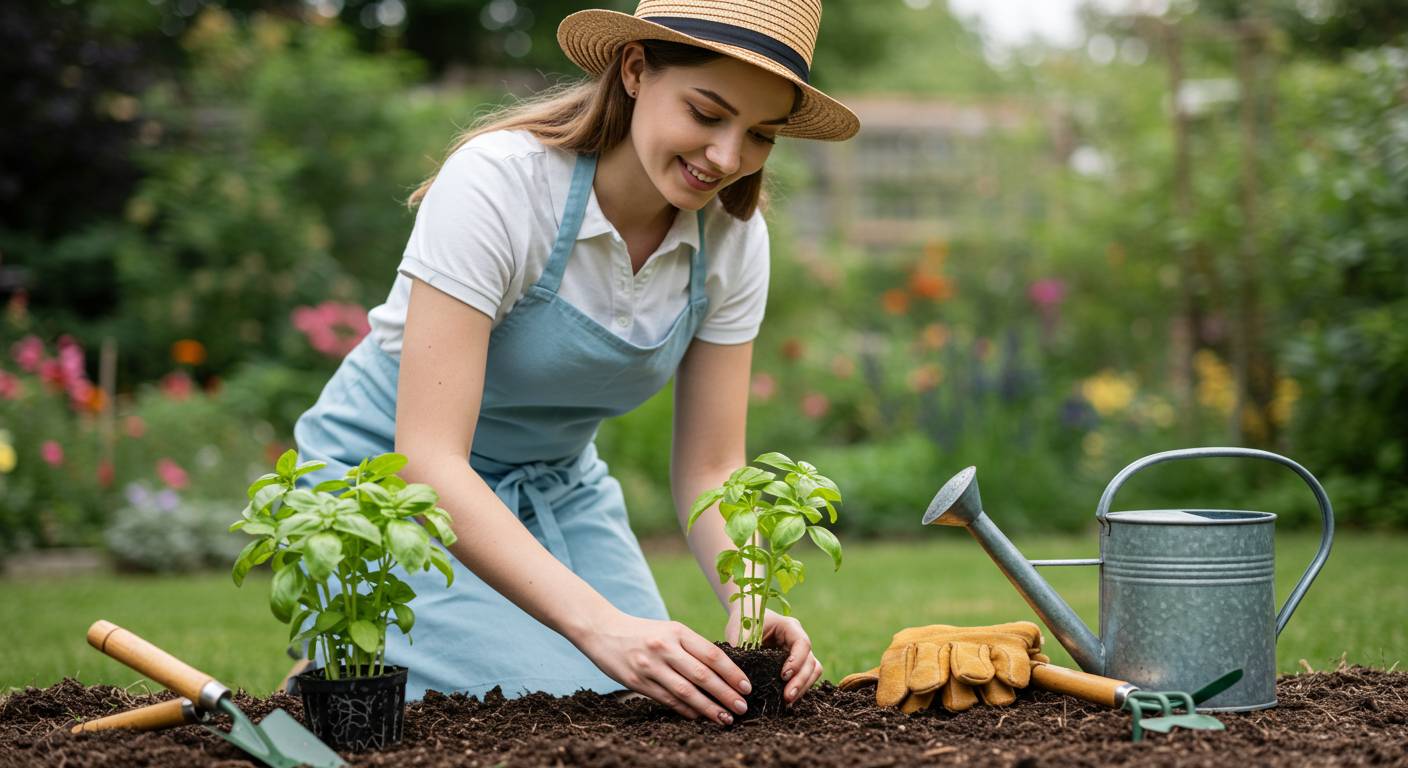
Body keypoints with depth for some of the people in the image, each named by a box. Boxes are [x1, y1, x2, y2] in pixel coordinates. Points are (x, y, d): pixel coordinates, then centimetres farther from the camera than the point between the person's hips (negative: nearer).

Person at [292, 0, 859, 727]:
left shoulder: (732, 237, -12)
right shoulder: (498, 181, -29)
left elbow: (709, 469, -6)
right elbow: (428, 460, -34)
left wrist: (752, 603, -27)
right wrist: (600, 625, -45)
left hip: (560, 487, 6)